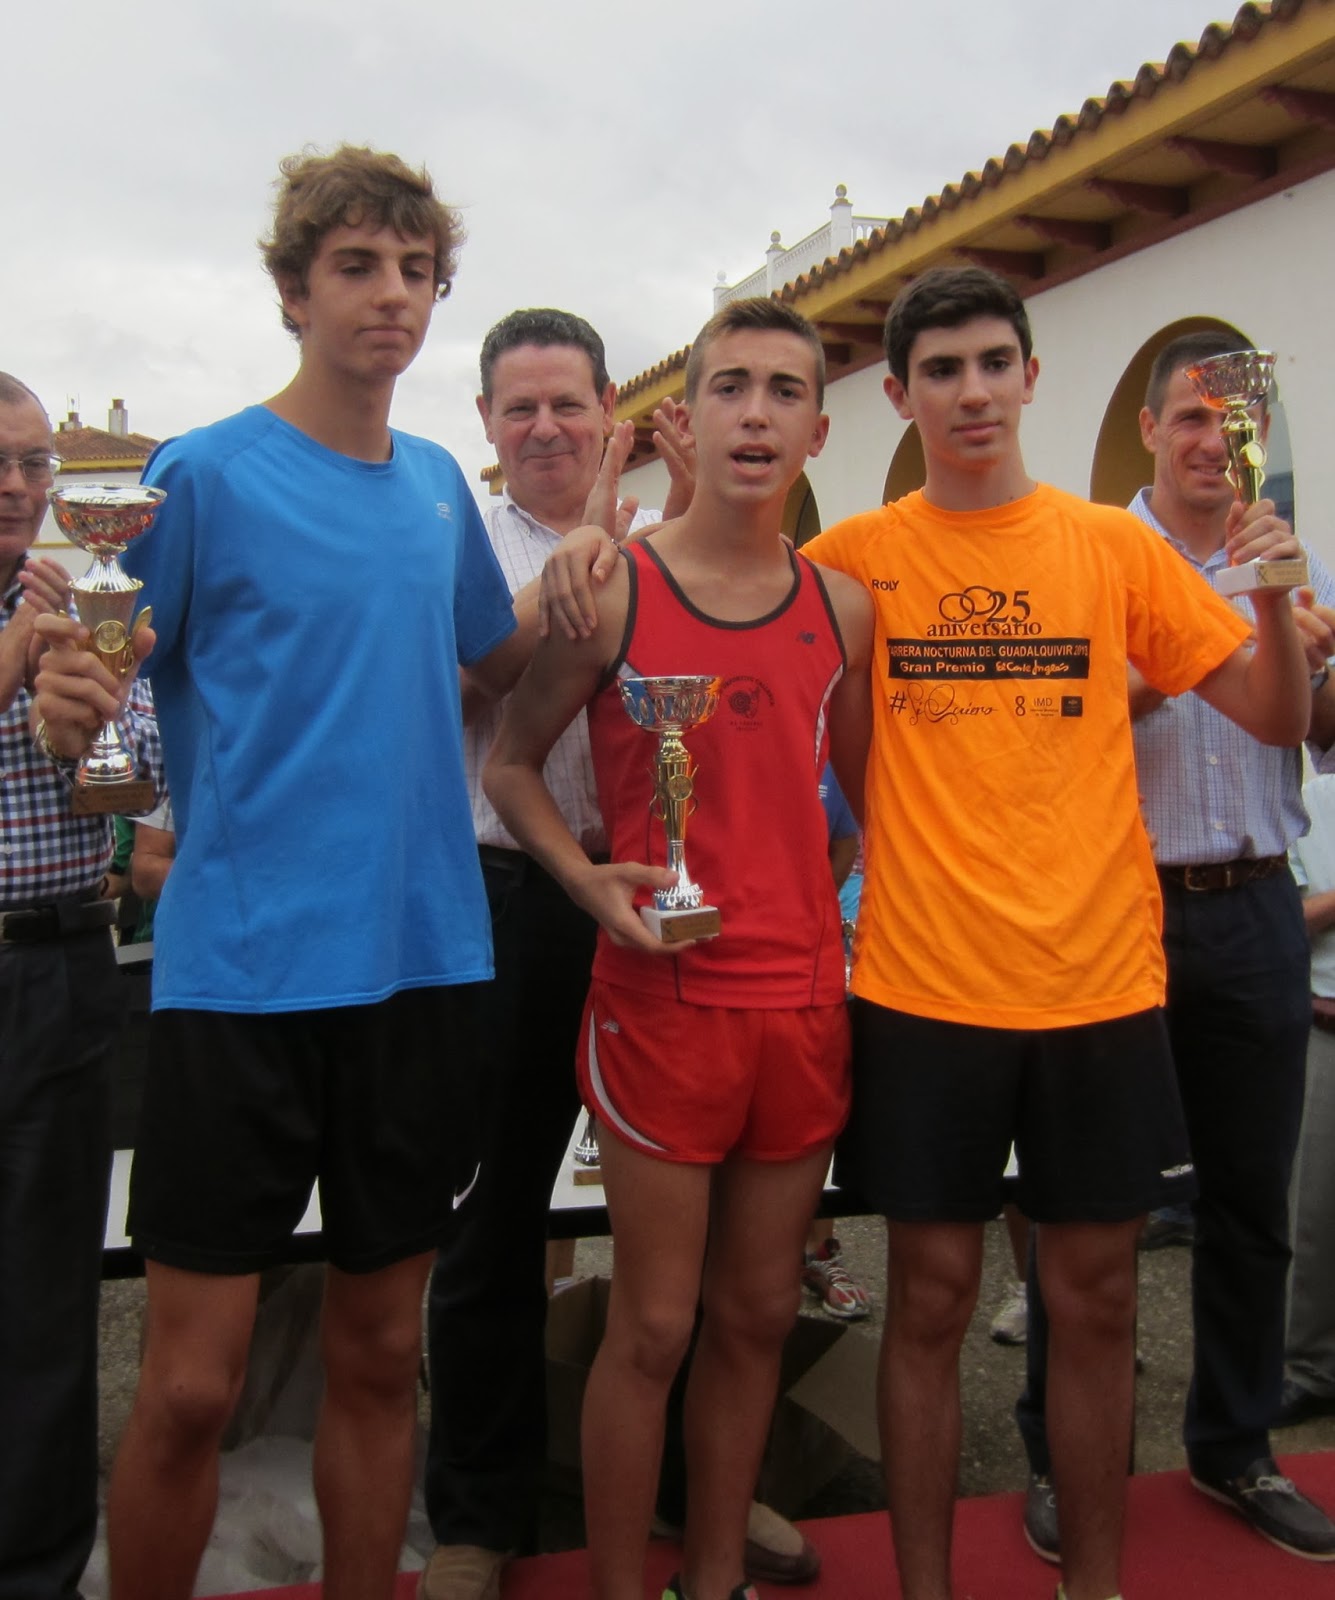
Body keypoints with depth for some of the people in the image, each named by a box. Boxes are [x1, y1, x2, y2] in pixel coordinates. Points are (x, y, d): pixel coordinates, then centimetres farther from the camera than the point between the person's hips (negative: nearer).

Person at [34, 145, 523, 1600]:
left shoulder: (437, 484, 11)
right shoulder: (205, 473, -4)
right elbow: (98, 690, -3)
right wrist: (65, 701, -23)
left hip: (420, 961, 5)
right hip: (242, 970, -4)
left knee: (379, 1357, 15)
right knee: (192, 1383, 1)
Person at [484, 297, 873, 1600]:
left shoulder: (843, 608, 8)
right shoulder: (609, 589, -4)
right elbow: (509, 763, 2)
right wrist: (589, 877, -13)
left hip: (805, 1001, 4)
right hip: (662, 995, -4)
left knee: (757, 1316, 15)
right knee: (653, 1327, 4)